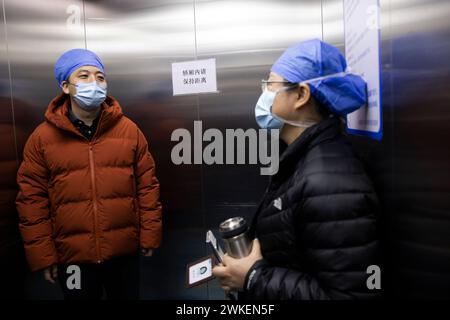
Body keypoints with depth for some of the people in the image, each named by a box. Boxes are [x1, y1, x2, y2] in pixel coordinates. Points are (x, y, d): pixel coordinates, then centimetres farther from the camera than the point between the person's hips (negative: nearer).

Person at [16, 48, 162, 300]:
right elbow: (32, 199, -2)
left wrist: (150, 235, -2)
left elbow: (147, 185, -1)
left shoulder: (129, 130, -2)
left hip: (125, 252, 1)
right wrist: (42, 255, -2)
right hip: (72, 256, 0)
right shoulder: (42, 137, -3)